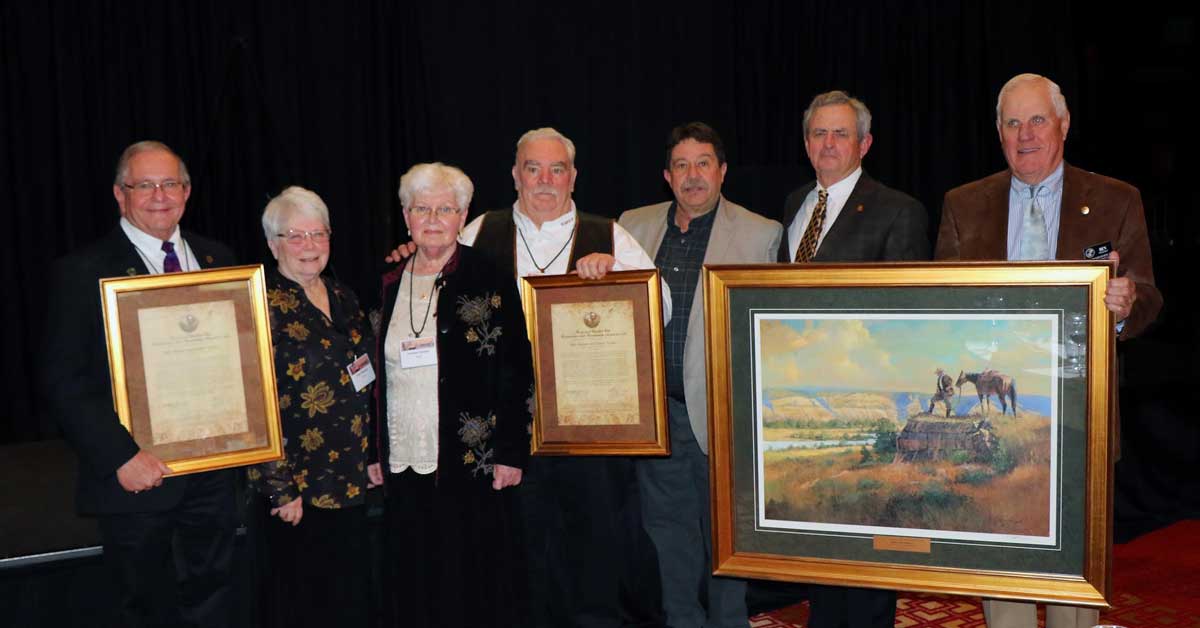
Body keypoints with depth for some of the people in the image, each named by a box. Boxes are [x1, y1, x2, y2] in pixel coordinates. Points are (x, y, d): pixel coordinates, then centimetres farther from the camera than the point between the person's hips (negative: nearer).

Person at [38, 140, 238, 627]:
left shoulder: (217, 259, 7)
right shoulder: (82, 272, -8)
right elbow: (62, 382, -11)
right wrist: (121, 456, -19)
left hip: (213, 472, 4)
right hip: (137, 477, -4)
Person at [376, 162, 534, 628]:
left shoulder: (490, 283, -2)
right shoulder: (388, 285, 10)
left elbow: (517, 373, -5)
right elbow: (376, 375, 15)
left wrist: (510, 454, -9)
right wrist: (373, 455, 10)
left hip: (472, 465, -4)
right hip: (403, 466, 4)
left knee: (477, 584, 3)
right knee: (415, 586, 8)